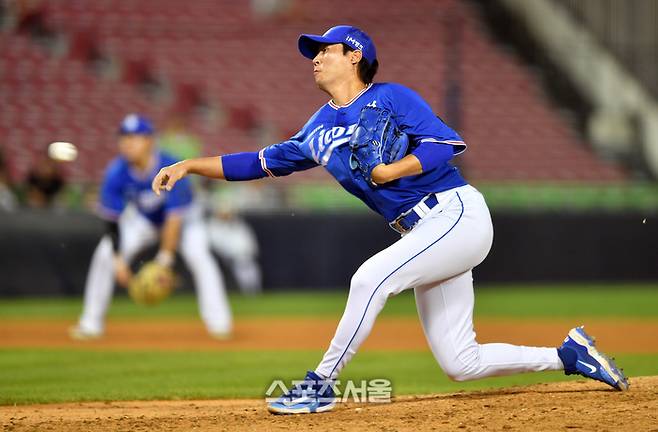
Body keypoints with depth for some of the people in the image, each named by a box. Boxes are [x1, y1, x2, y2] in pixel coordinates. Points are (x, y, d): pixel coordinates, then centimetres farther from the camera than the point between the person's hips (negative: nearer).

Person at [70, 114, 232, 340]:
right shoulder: (117, 172, -26)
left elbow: (175, 217, -34)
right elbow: (112, 218, -19)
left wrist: (165, 258, -38)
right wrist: (118, 258, -26)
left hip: (184, 219, -3)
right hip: (141, 219, 3)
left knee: (199, 257, -26)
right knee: (104, 255, -12)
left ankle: (219, 324, -19)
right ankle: (91, 324, -1)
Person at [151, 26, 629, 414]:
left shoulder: (391, 97, -4)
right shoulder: (319, 132, 15)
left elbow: (444, 143, -13)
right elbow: (260, 162, 18)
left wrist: (391, 171, -23)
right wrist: (189, 165, 12)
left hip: (459, 215, -8)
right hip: (424, 233, 8)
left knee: (370, 277, -26)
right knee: (460, 364, 3)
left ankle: (321, 383, -14)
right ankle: (568, 354, 19)